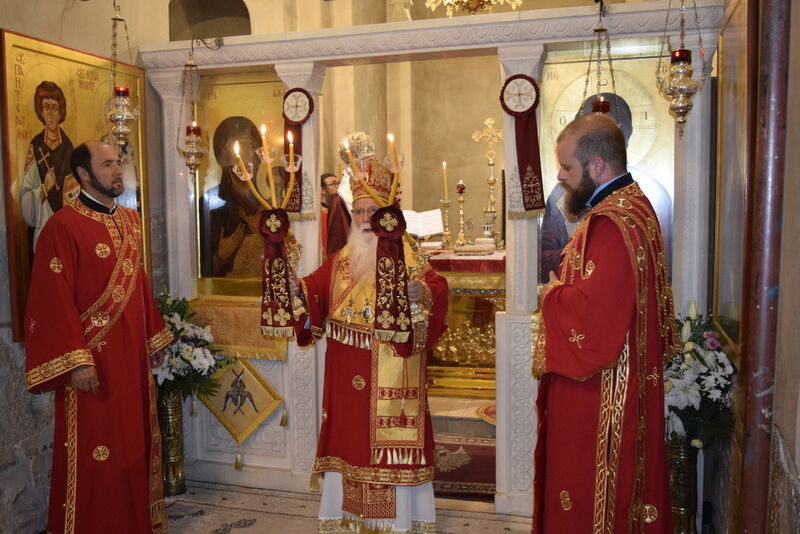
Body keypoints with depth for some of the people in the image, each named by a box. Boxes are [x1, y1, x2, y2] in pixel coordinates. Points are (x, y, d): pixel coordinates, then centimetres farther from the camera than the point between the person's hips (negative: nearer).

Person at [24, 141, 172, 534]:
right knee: (93, 455, 2)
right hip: (92, 360, -7)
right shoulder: (63, 226, -12)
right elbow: (55, 300, -16)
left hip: (132, 355, 7)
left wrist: (154, 338, 17)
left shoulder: (130, 221, 12)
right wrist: (76, 360, -20)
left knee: (134, 443, 16)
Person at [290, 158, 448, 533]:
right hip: (349, 376, 5)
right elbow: (317, 289, 6)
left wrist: (422, 294, -38)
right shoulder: (341, 259, 12)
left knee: (391, 442, 1)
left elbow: (436, 289, -18)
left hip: (392, 376, -4)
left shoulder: (409, 255, -4)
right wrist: (298, 290, -14)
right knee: (350, 439, 11)